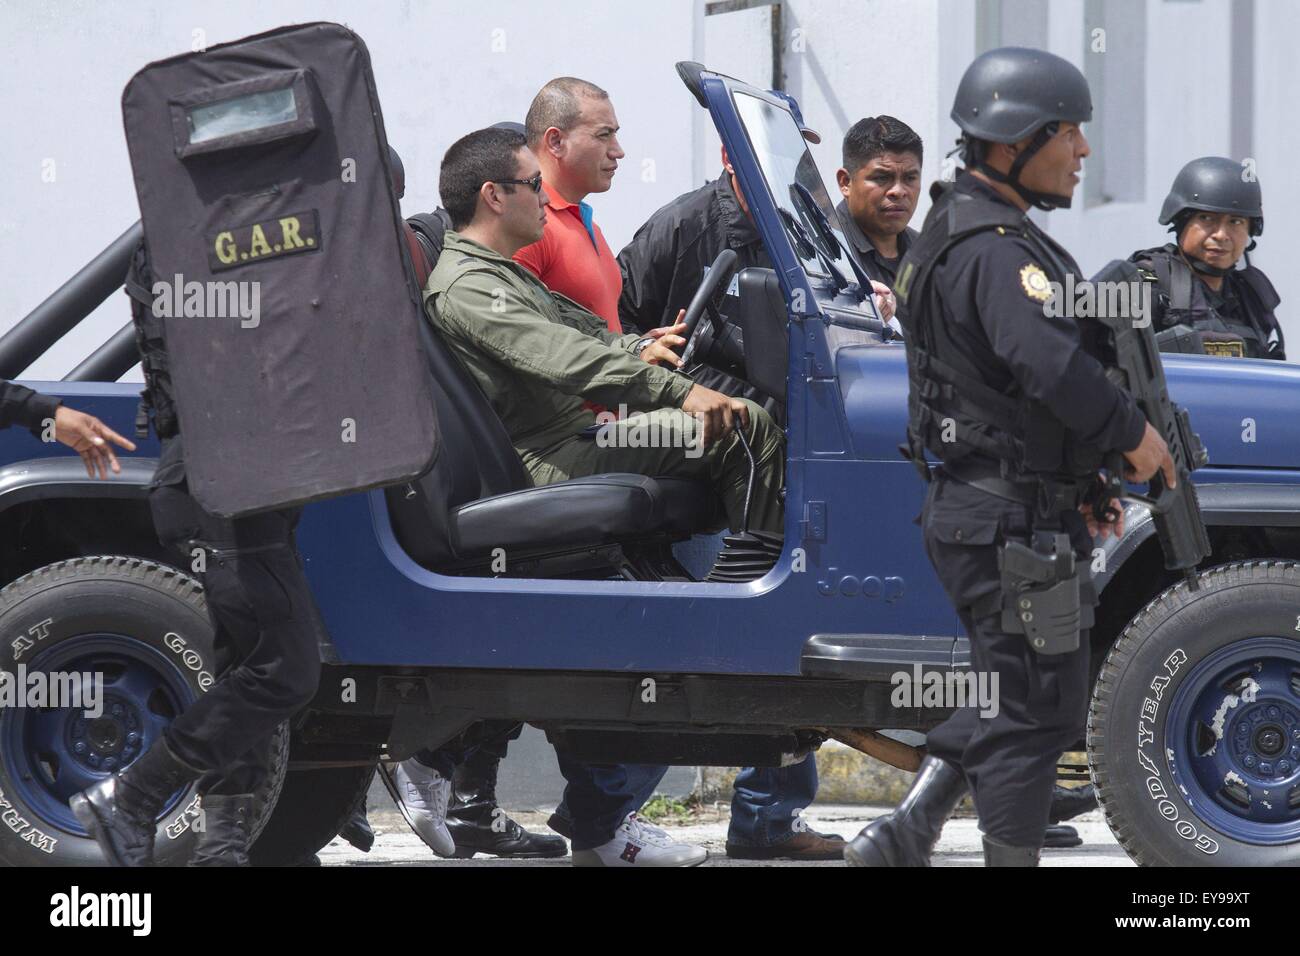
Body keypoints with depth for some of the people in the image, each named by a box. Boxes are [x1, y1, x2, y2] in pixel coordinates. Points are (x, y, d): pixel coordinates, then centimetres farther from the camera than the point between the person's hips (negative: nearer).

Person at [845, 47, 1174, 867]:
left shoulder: (959, 235, 16)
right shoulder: (994, 251, -18)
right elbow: (1051, 362, -33)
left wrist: (1078, 483, 19)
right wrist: (1134, 431, -21)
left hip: (977, 510, 10)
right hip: (1012, 522, -10)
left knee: (1014, 696, 19)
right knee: (1036, 712, -2)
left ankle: (904, 837, 14)